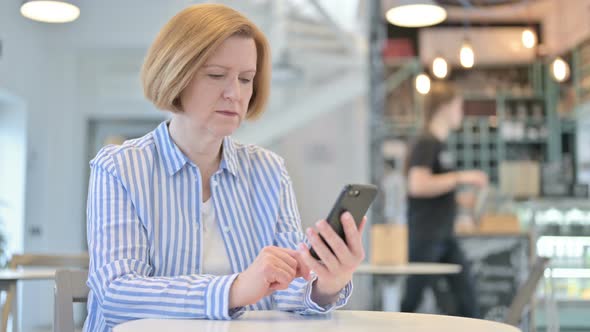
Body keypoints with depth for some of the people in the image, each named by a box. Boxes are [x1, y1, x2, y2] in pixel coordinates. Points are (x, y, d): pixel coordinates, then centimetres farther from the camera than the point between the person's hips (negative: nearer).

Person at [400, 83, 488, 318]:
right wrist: (461, 177, -21)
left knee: (467, 294, 6)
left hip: (445, 235, 9)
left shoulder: (440, 145, 14)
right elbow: (418, 185, -26)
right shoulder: (426, 143, -13)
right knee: (412, 298, 0)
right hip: (425, 234, -9)